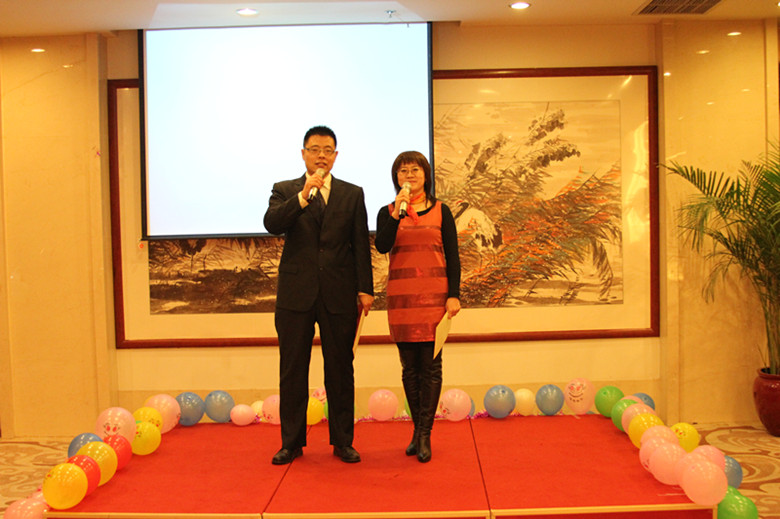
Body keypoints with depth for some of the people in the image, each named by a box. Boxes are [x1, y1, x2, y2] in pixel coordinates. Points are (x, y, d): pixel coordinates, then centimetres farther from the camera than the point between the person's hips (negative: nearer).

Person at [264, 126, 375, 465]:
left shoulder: (352, 194, 10)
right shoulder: (285, 191, 8)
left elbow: (361, 245, 6)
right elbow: (272, 224, -12)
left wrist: (365, 288, -1)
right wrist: (304, 195, -23)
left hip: (339, 296, 0)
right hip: (295, 295, 0)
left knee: (340, 370, 6)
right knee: (292, 371, 5)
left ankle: (342, 442, 17)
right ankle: (292, 442, 17)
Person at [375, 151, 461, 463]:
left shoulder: (440, 211, 6)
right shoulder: (387, 212, 7)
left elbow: (452, 256, 4)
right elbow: (381, 246, -11)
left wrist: (454, 295, -3)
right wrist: (397, 213, -18)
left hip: (434, 294, -1)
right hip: (401, 296, 1)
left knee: (430, 365, -2)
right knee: (410, 367, 7)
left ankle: (424, 434, 6)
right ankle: (418, 430, 19)